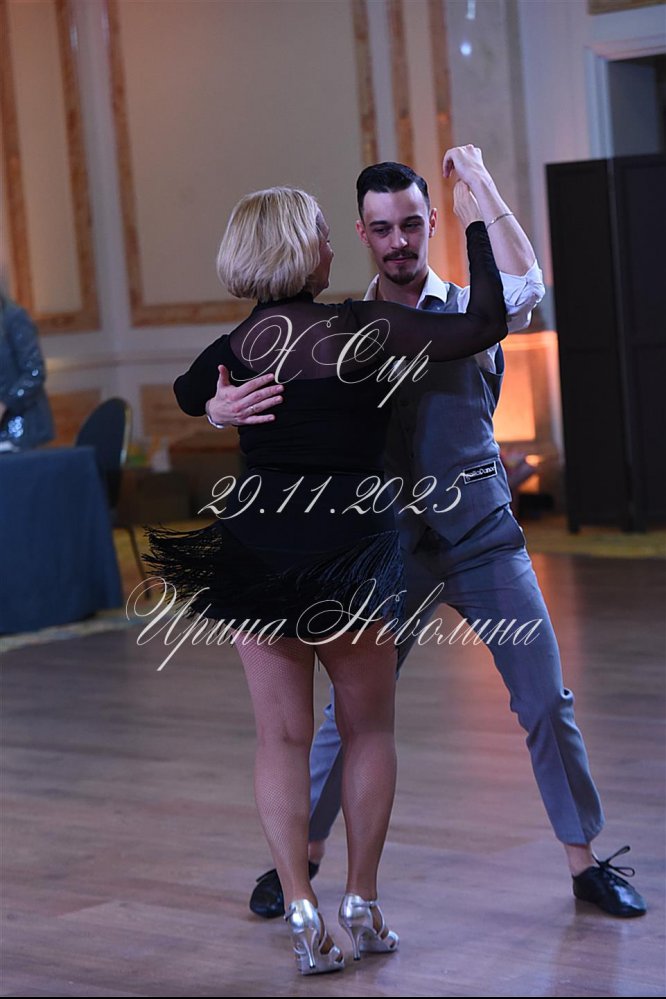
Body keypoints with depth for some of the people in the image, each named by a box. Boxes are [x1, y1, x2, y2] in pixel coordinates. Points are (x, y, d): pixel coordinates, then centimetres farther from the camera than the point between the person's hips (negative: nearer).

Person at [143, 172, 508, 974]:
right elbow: (486, 324, -8)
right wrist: (479, 224, 2)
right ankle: (362, 907, 13)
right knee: (367, 729, 13)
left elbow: (189, 395, 23)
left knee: (282, 737, 7)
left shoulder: (246, 338, 3)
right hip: (345, 551, -3)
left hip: (254, 546, 3)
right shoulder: (366, 329, -8)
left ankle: (302, 914, 0)